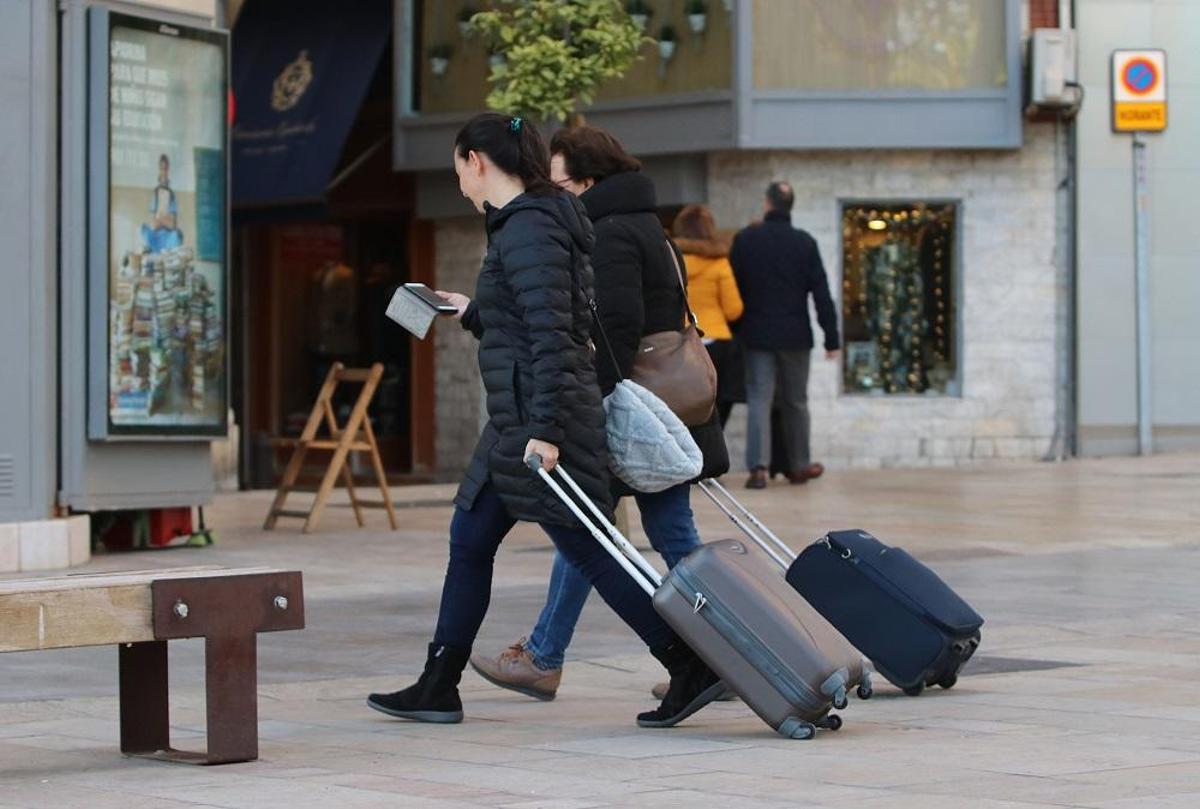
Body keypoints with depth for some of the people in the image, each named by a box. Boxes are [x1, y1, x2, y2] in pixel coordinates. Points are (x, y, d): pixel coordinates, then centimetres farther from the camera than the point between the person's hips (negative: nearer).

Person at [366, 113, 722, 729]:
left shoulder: (526, 229, -15)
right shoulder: (521, 222, 16)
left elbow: (551, 333, -22)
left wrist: (545, 429, -26)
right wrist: (473, 314, 32)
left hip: (539, 416, -11)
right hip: (518, 421, 11)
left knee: (587, 550, -7)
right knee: (469, 540, 14)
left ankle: (692, 669, -4)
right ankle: (438, 688, 20)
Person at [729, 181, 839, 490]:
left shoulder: (745, 240, -3)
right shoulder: (805, 243, -2)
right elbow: (821, 292, -3)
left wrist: (737, 327, 12)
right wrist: (831, 337, 0)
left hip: (757, 334, -1)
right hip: (795, 336, 1)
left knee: (759, 401, -1)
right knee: (796, 401, 14)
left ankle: (757, 467, -15)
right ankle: (800, 465, 24)